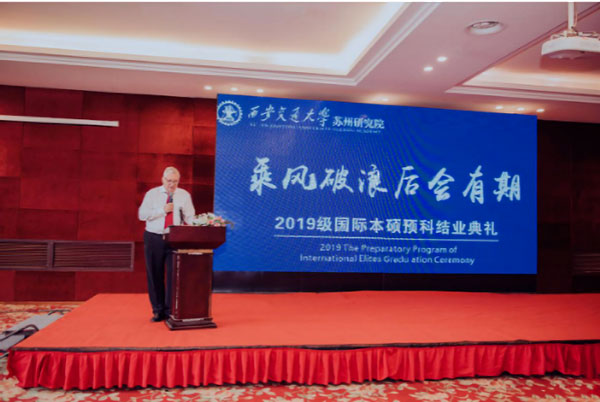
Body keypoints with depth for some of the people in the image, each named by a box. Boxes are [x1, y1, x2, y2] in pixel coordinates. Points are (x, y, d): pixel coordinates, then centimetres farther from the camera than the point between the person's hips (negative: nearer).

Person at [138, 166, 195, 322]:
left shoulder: (184, 195, 5)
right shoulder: (152, 194, 2)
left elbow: (190, 217, -4)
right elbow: (142, 214, -6)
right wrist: (163, 210, -14)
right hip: (154, 238, 0)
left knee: (173, 274, -3)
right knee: (155, 275, 6)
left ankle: (171, 311, 8)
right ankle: (158, 310, 20)